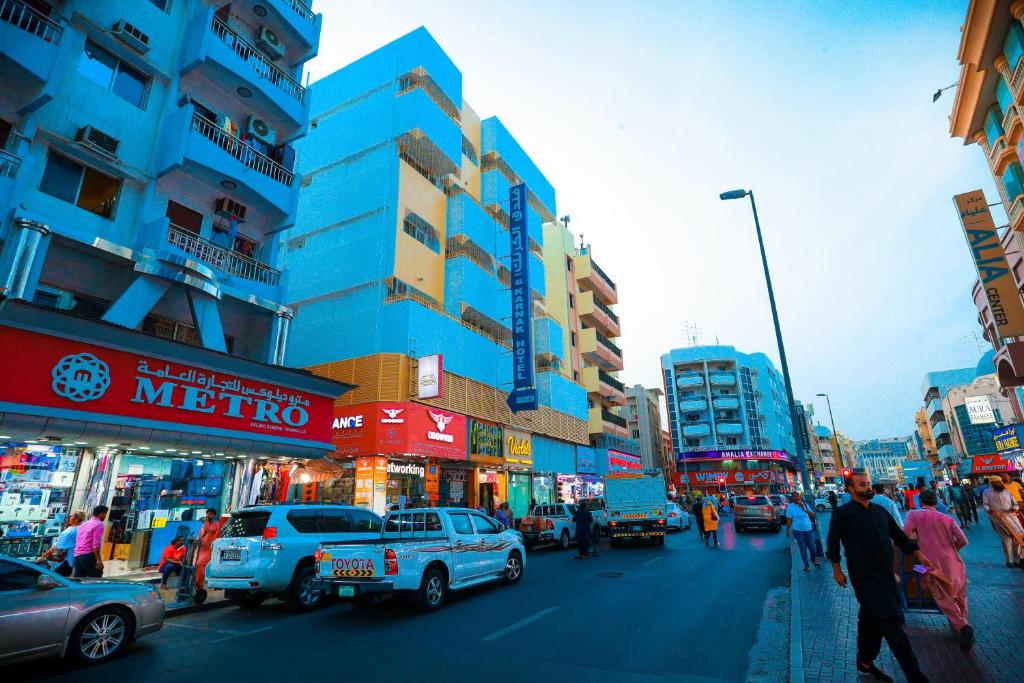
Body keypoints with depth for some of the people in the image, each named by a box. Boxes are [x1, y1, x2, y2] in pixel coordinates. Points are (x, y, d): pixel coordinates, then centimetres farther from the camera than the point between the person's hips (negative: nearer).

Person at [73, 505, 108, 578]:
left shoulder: (84, 524, 20)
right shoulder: (99, 524, -9)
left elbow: (77, 540, 25)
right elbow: (96, 543, -18)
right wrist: (99, 559, -17)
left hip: (77, 556, 9)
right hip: (88, 556, -9)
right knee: (95, 580, -5)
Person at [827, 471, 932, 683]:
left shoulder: (880, 510, 11)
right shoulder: (843, 513, -11)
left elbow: (898, 535, 20)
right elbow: (833, 542, -8)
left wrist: (919, 554, 9)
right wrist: (837, 571, -6)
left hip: (886, 574, 7)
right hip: (866, 577, -7)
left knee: (872, 620, 17)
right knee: (892, 623, -9)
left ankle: (865, 661, 31)